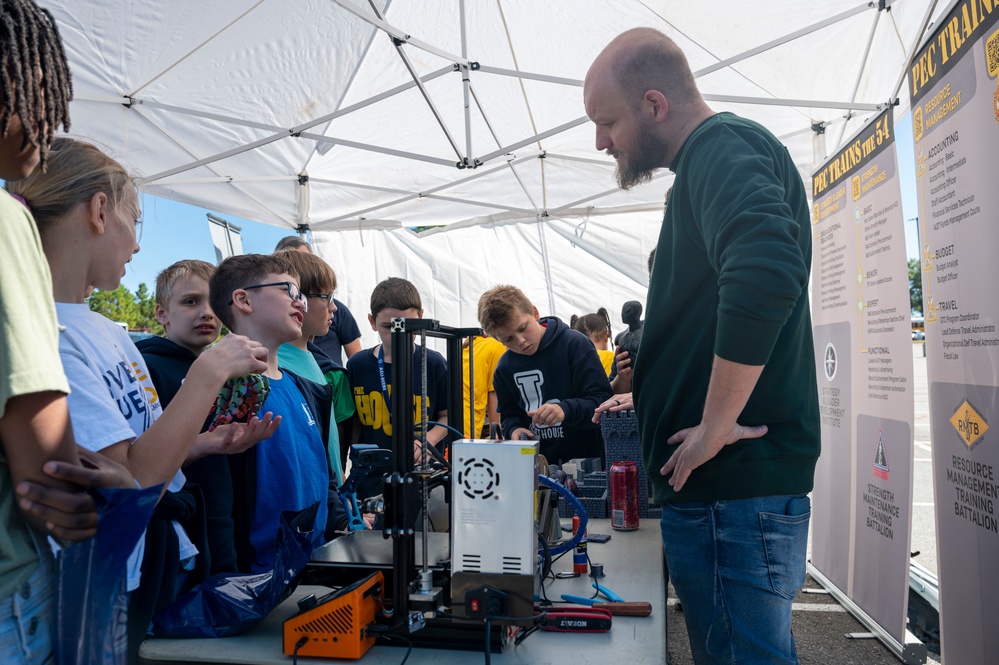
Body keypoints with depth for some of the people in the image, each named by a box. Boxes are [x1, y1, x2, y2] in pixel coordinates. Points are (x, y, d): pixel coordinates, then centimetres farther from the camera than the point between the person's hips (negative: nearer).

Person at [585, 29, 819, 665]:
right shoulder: (712, 160, 20)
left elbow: (765, 274, -33)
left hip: (735, 486, -10)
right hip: (718, 484, 10)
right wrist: (649, 394, 22)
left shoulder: (722, 146, -12)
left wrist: (714, 428, -23)